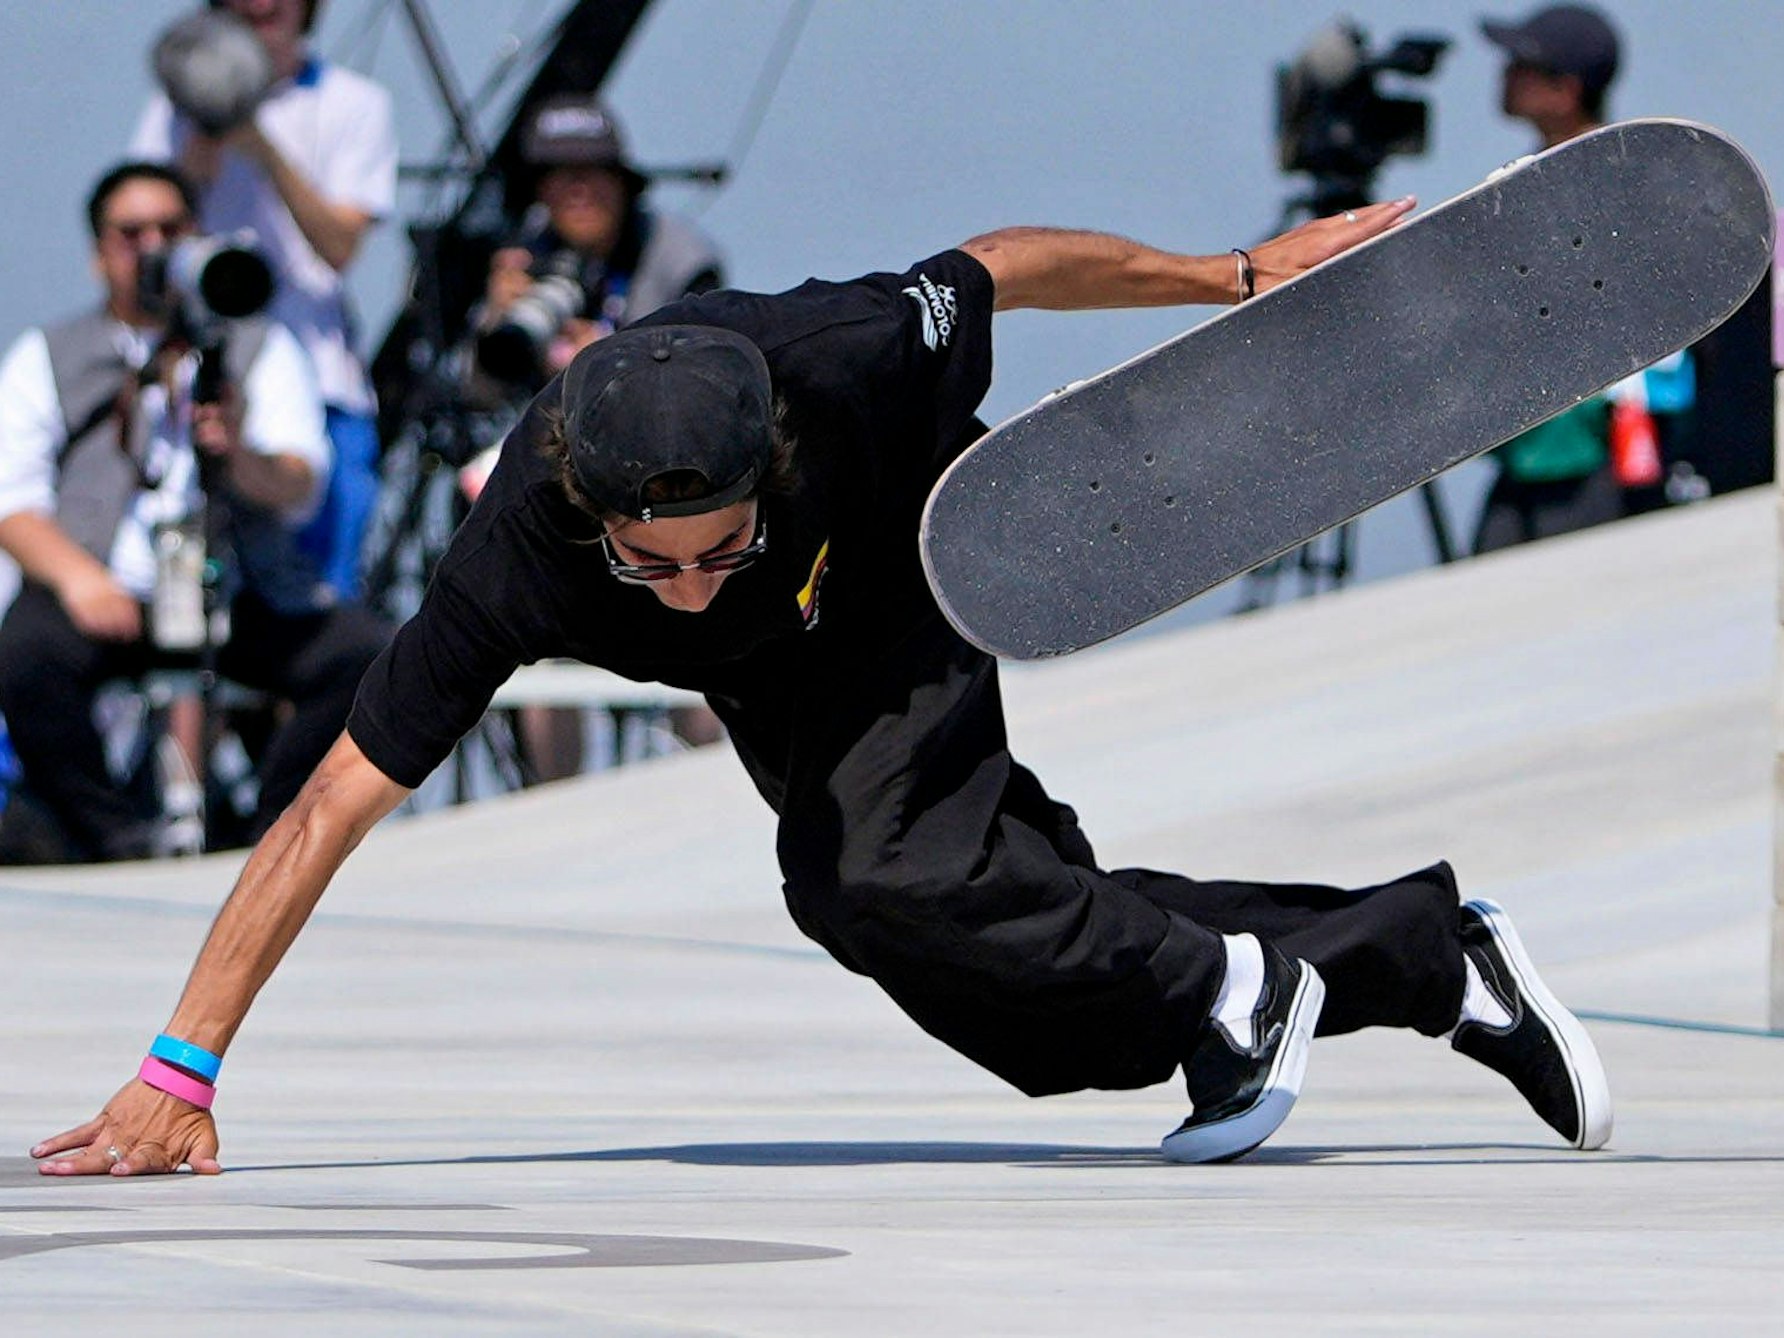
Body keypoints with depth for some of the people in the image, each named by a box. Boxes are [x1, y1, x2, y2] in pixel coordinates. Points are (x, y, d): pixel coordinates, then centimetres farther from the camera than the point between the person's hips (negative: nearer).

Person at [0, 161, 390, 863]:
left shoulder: (262, 349, 19)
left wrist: (243, 456, -22)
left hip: (243, 592, 1)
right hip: (102, 595, -1)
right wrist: (75, 574, -15)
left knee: (370, 658, -26)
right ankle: (121, 845, -23)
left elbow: (299, 489, 3)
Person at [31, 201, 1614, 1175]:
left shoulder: (842, 358, -41)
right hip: (787, 697, 3)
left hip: (927, 587, -3)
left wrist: (1246, 274, -4)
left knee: (870, 879, -28)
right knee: (1030, 942, 6)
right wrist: (180, 1067, -40)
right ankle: (1432, 956, 22)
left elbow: (1004, 267, -19)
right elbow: (336, 803, -36)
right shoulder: (519, 559, -38)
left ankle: (1224, 978, -7)